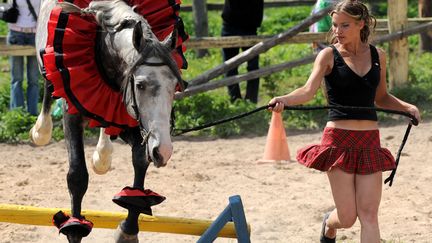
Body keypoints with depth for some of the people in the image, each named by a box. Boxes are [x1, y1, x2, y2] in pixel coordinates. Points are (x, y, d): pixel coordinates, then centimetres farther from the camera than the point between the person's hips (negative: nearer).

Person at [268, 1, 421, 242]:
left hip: (370, 141, 3)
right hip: (339, 140, -3)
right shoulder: (329, 56, -3)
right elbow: (309, 90, -18)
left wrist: (407, 106, 5)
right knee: (347, 217, -2)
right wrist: (283, 100, -37)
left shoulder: (378, 56, 8)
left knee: (368, 214, -6)